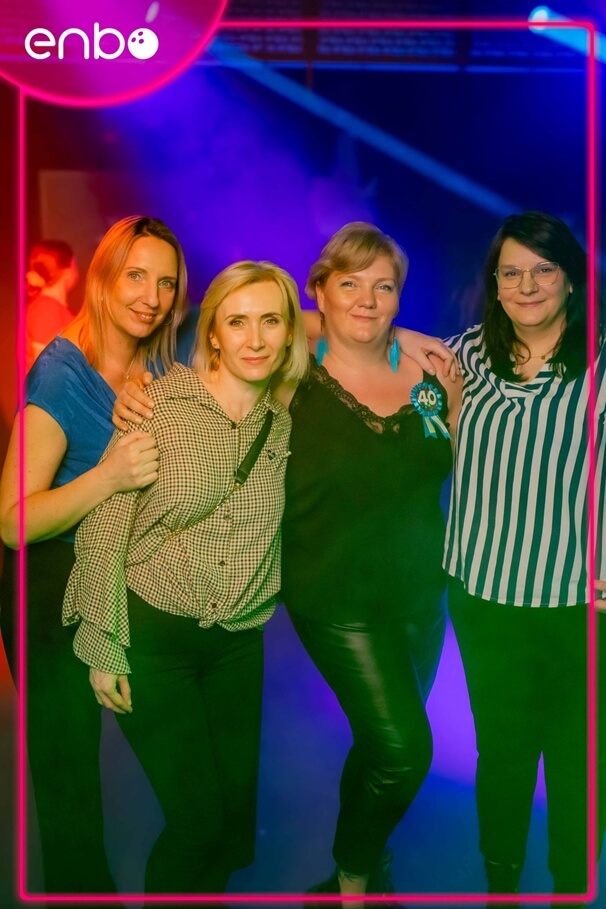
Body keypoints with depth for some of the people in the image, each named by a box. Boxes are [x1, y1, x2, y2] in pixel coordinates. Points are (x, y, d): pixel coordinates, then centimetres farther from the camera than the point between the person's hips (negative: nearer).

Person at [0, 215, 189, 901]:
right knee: (69, 771, 6)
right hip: (58, 594, -5)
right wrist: (109, 475, -34)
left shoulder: (164, 368, 0)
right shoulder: (60, 374, -17)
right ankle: (79, 886, 31)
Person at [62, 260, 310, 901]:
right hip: (152, 635, -4)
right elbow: (104, 530, -12)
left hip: (238, 643, 5)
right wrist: (104, 648, -11)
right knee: (198, 817, 0)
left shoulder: (285, 424, 1)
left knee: (236, 813, 14)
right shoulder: (159, 404, -13)